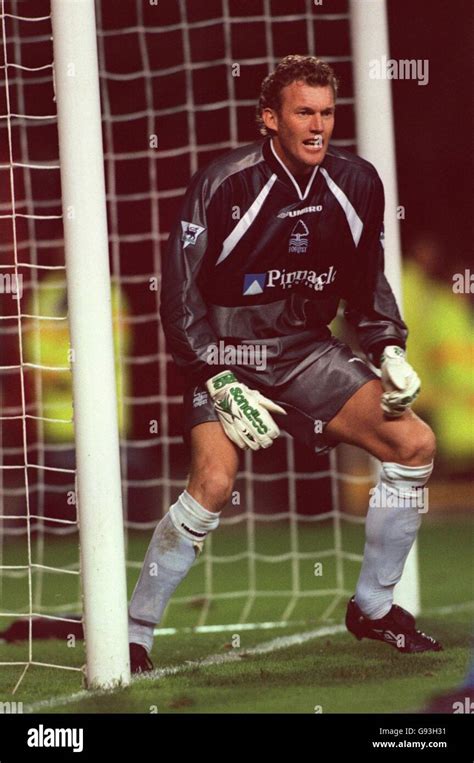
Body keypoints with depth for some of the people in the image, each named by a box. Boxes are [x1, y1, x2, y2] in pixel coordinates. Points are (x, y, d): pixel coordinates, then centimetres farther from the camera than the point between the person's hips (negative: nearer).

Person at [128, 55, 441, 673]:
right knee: (215, 481, -27)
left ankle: (373, 606, 11)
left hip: (308, 351, 5)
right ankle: (133, 634, -12)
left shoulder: (357, 184, -2)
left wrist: (388, 350, 0)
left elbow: (367, 280, 14)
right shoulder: (223, 186, -18)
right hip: (225, 354, -5)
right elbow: (181, 297, -15)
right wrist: (223, 387, -21)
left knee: (415, 443, -6)